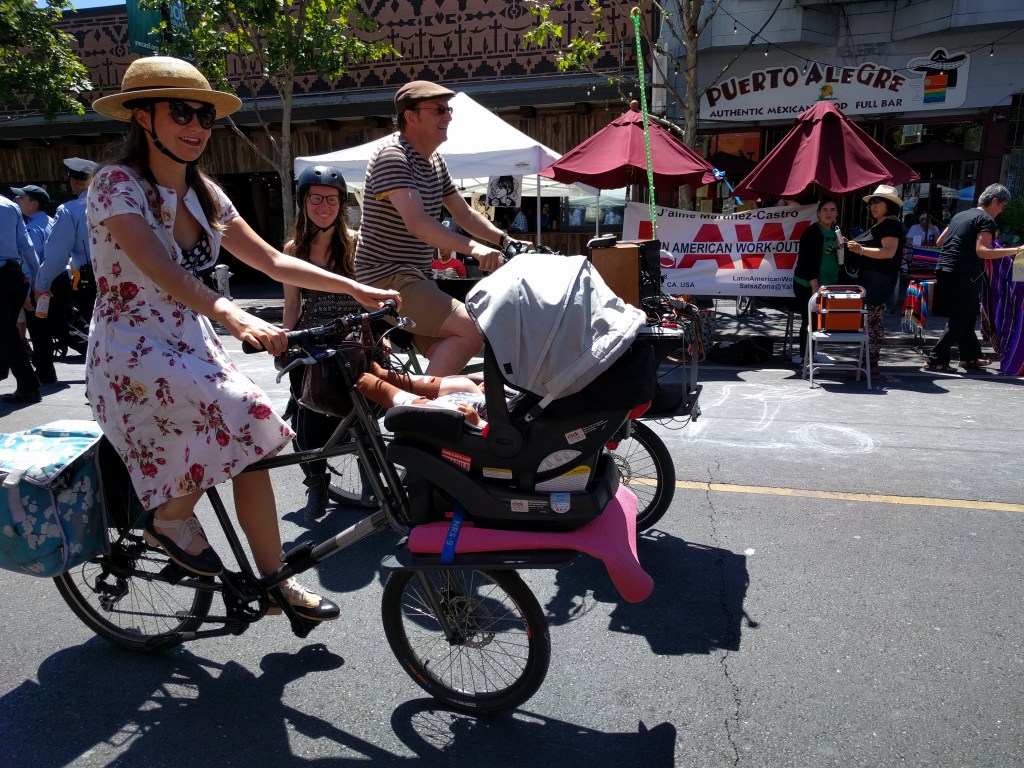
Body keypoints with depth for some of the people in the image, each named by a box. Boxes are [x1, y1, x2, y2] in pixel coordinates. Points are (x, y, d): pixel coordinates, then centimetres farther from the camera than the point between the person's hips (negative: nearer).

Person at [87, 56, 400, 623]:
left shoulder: (203, 193, 7)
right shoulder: (117, 183, -14)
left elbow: (273, 262, 5)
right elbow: (160, 268, -31)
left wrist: (355, 289, -3)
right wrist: (234, 316, -47)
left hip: (193, 348, 7)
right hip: (133, 355, -6)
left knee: (250, 449, -4)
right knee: (243, 415, -27)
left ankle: (275, 582, 10)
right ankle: (171, 518, -1)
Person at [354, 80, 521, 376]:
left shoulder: (435, 162, 13)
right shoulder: (392, 156, -15)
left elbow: (464, 213, 18)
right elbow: (417, 223, -29)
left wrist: (505, 239, 4)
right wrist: (473, 247, -40)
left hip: (416, 278, 10)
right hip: (388, 278, -10)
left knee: (446, 357, 11)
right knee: (473, 329, -22)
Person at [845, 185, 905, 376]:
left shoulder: (891, 224, -10)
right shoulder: (877, 225, 21)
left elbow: (889, 252, -22)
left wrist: (861, 249, -31)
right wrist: (854, 247, 19)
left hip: (878, 280, -10)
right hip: (869, 279, 10)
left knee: (872, 321, -11)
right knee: (872, 320, 10)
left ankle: (872, 364, -10)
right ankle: (869, 362, 14)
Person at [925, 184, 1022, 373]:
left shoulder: (960, 215, 17)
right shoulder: (986, 220, -7)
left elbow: (940, 241, 22)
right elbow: (982, 251, -19)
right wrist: (1017, 250, -19)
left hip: (943, 271, 9)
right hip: (964, 276, -9)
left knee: (966, 318, 19)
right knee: (960, 321, 0)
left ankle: (970, 357, 28)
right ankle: (937, 360, -1)